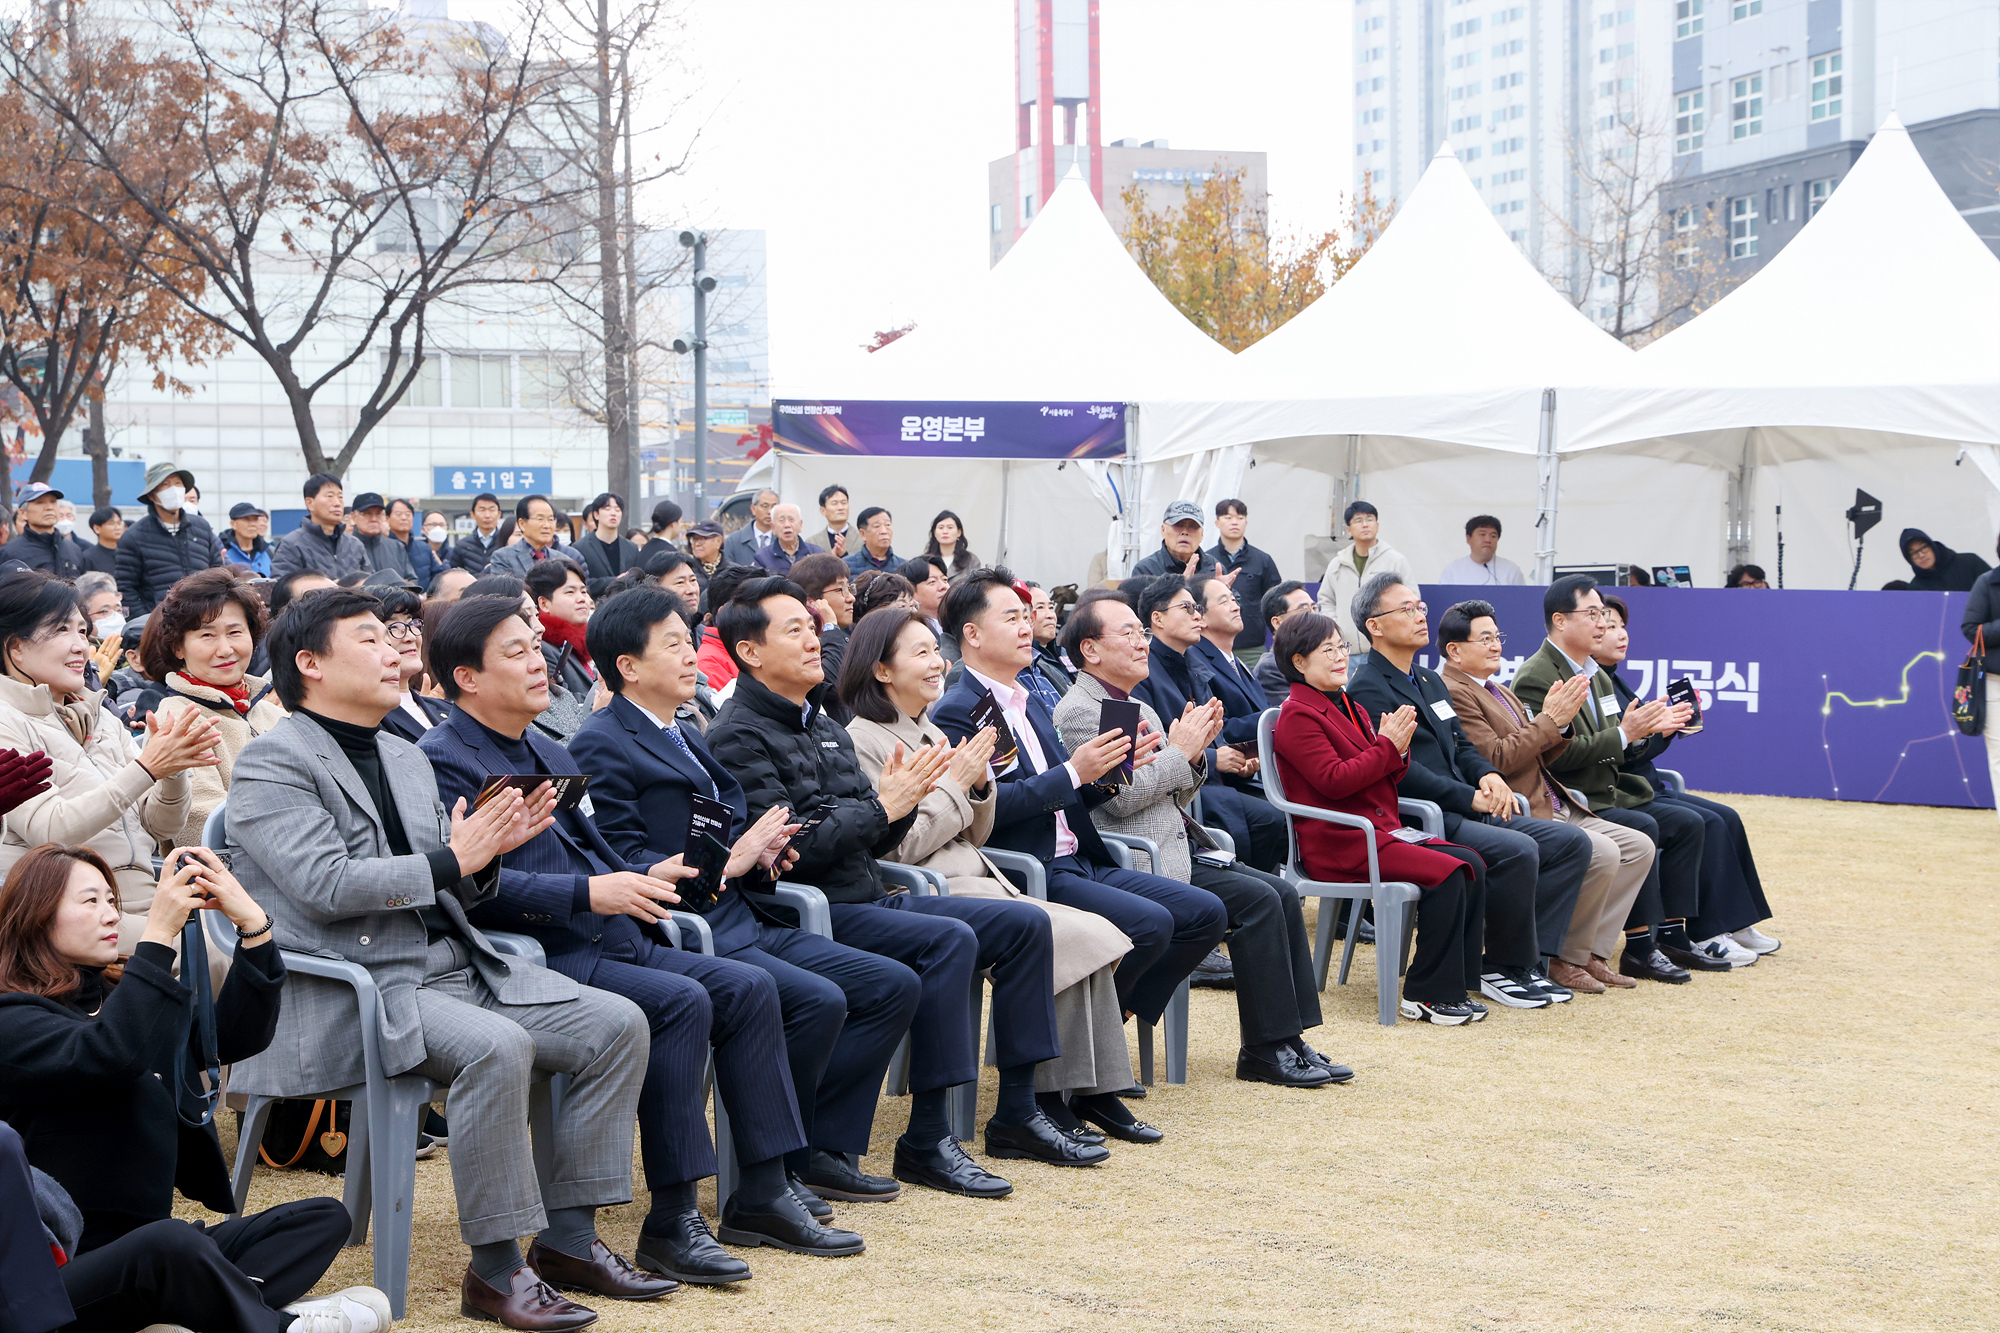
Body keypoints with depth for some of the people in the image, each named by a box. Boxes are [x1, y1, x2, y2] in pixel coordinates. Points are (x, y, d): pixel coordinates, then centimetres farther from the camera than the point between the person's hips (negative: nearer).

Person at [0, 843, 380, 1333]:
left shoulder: (119, 994, 17)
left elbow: (240, 1035, 7)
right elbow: (112, 1054, -28)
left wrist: (252, 923, -5)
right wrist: (158, 935, -26)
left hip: (149, 1258, 9)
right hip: (62, 1270, -9)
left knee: (323, 1218, -2)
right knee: (170, 1241, -39)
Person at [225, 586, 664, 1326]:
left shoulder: (407, 758, 22)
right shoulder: (272, 763, -4)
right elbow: (326, 885, -17)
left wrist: (486, 853, 1)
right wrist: (450, 861, -13)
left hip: (454, 965, 8)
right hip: (356, 987, -8)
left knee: (617, 1023, -6)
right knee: (497, 1046, -34)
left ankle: (567, 1237, -1)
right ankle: (494, 1268, -22)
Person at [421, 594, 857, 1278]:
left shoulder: (551, 754, 25)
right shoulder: (443, 760, -6)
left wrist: (647, 875, 4)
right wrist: (587, 893, -25)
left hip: (611, 939, 9)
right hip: (538, 957, -9)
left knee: (746, 986, -6)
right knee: (681, 1001, -27)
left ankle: (761, 1196, -2)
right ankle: (671, 1222, -21)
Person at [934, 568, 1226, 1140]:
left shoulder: (1031, 703, 21)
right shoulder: (958, 712, -8)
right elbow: (988, 808, -20)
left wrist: (1107, 775, 2)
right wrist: (1072, 771, -19)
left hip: (1078, 862, 9)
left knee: (1205, 913, -2)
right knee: (1149, 923, -27)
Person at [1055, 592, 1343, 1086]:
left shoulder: (1141, 709, 21)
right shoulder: (1078, 712, -8)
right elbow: (1119, 796, -19)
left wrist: (1195, 752, 3)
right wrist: (1179, 752, -9)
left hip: (1174, 852, 9)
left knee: (1281, 892, -4)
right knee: (1257, 899, -20)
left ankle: (1288, 1040, -2)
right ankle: (1264, 1049, -13)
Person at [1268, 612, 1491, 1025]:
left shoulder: (1350, 708, 23)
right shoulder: (1297, 716, -6)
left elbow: (1383, 778, 20)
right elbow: (1335, 780, -18)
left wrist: (1398, 750, -2)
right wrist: (1387, 747, -13)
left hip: (1381, 831, 9)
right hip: (1338, 845, -9)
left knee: (1472, 865, -9)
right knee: (1446, 874, -24)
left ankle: (1457, 985, -6)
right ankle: (1425, 995, -17)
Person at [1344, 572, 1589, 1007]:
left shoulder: (1430, 680, 24)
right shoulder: (1368, 688, -8)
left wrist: (1488, 775, 2)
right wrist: (1469, 797, -18)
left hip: (1461, 811, 10)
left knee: (1571, 841, -3)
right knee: (1518, 850, -30)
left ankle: (1523, 958, -6)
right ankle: (1503, 968, -12)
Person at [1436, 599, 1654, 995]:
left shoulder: (1497, 690, 22)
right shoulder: (1453, 693, -11)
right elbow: (1496, 759, -20)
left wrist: (1558, 720, 1)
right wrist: (1550, 719, -15)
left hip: (1555, 808, 11)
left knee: (1638, 846, 3)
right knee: (1602, 852, -26)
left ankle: (1592, 953, 2)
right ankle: (1562, 960, -11)